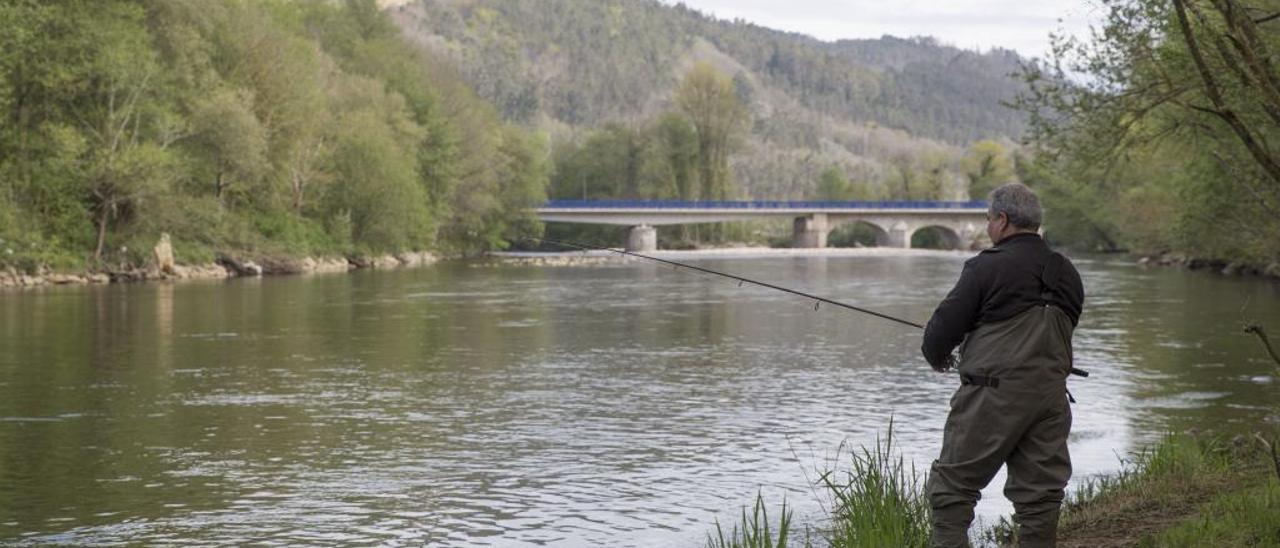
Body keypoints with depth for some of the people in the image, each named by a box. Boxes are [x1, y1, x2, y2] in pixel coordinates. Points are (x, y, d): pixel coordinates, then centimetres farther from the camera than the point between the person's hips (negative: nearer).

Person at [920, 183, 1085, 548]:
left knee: (952, 488, 2)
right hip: (1050, 397, 6)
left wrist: (936, 355, 14)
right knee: (1040, 494, 9)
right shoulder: (1067, 274, 11)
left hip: (993, 394, -6)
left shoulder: (988, 267, -9)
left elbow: (944, 326, -7)